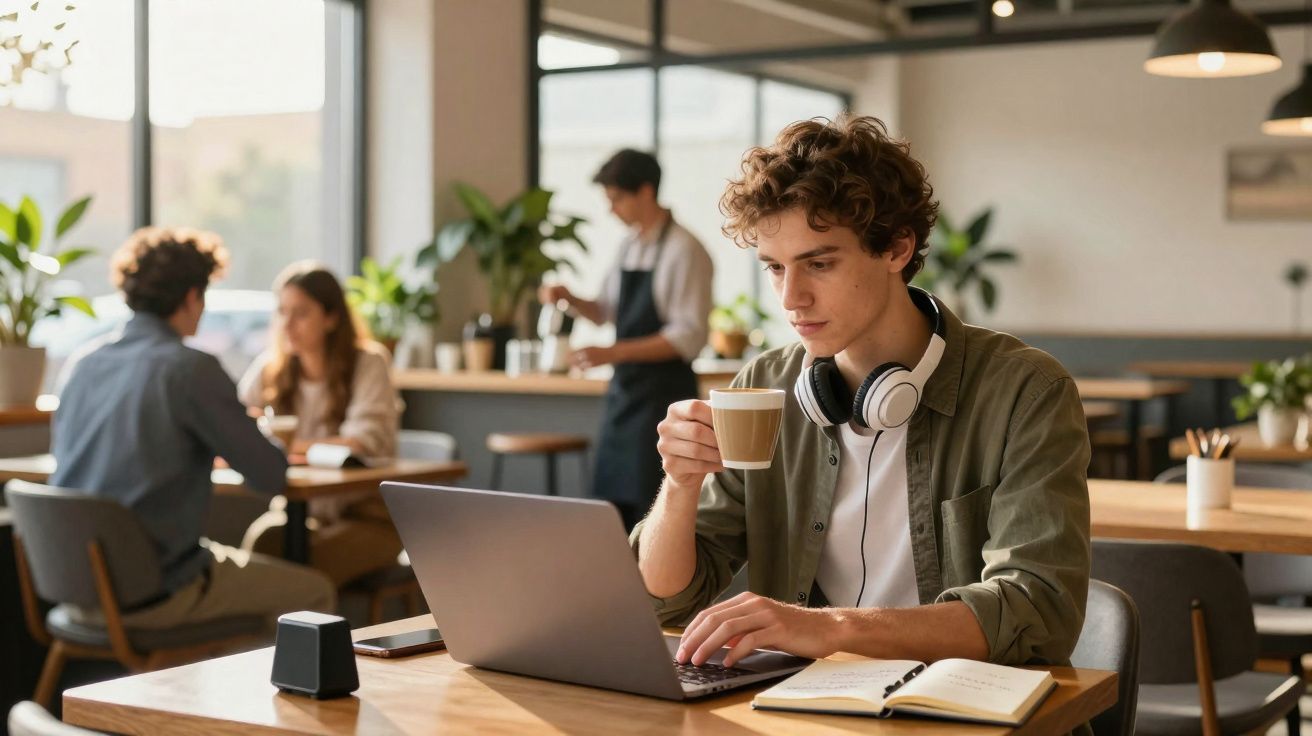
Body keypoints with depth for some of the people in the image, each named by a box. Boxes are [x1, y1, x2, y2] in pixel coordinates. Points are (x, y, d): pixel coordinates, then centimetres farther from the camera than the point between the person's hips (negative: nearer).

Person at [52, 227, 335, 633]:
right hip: (153, 592, -8)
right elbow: (268, 475, -13)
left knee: (229, 559, 33)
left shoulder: (80, 363, 5)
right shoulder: (191, 369, -15)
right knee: (312, 591, 11)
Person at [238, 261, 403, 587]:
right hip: (298, 510, 3)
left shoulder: (368, 362, -7)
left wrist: (291, 446, -33)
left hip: (366, 515, -3)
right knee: (262, 539, -30)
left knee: (307, 563, -32)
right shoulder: (271, 367, 5)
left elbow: (367, 442, -20)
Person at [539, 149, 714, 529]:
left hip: (663, 394, -8)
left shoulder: (683, 251, -13)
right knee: (613, 505, 11)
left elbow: (689, 337, -19)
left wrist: (615, 353, -23)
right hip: (625, 390, 8)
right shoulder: (629, 247, 11)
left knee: (653, 511, -4)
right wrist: (568, 298, 3)